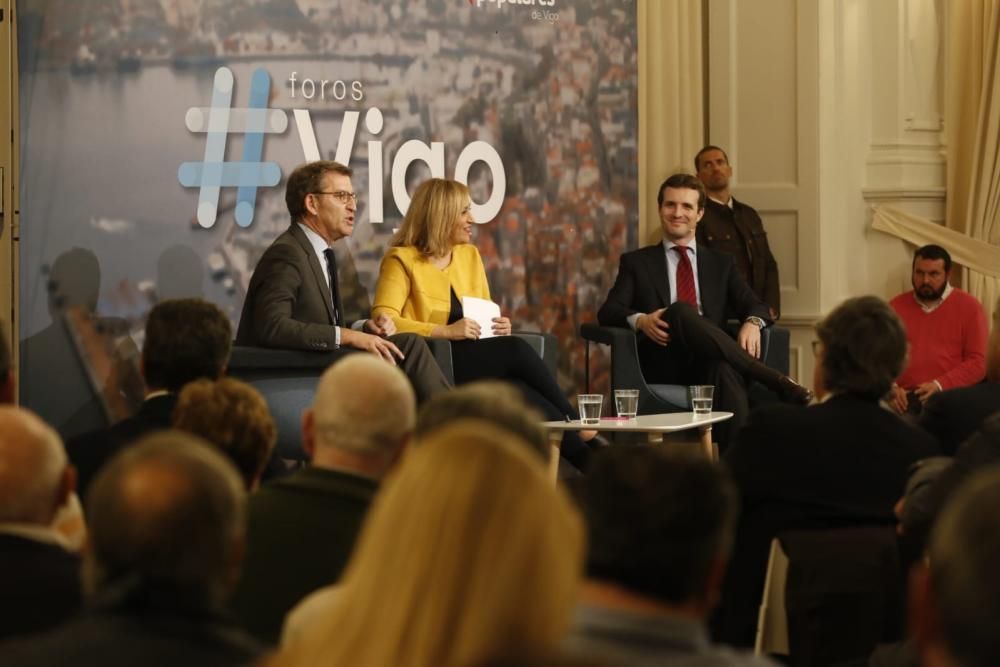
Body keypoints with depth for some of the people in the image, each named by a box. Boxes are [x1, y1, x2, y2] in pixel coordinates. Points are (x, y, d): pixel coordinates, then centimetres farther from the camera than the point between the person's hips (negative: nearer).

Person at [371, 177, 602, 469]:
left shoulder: (470, 255, 17)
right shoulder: (402, 260, -2)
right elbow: (383, 320, -15)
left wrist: (500, 326, 1)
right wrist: (446, 331, -22)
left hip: (480, 363, 6)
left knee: (519, 391, -30)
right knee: (517, 350, -30)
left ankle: (587, 463, -33)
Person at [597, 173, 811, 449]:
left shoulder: (721, 264, 25)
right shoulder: (636, 262, 20)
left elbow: (755, 306, 13)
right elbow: (607, 312, 7)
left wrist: (753, 322, -13)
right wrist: (640, 320, -17)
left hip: (712, 362, 1)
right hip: (664, 366, -1)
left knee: (724, 369, -39)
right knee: (679, 311, -35)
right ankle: (776, 380, -36)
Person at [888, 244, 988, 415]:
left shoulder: (969, 307, 7)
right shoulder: (895, 307, 16)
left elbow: (977, 363, 1)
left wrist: (939, 385, -14)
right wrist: (890, 387, -9)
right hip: (904, 399, 2)